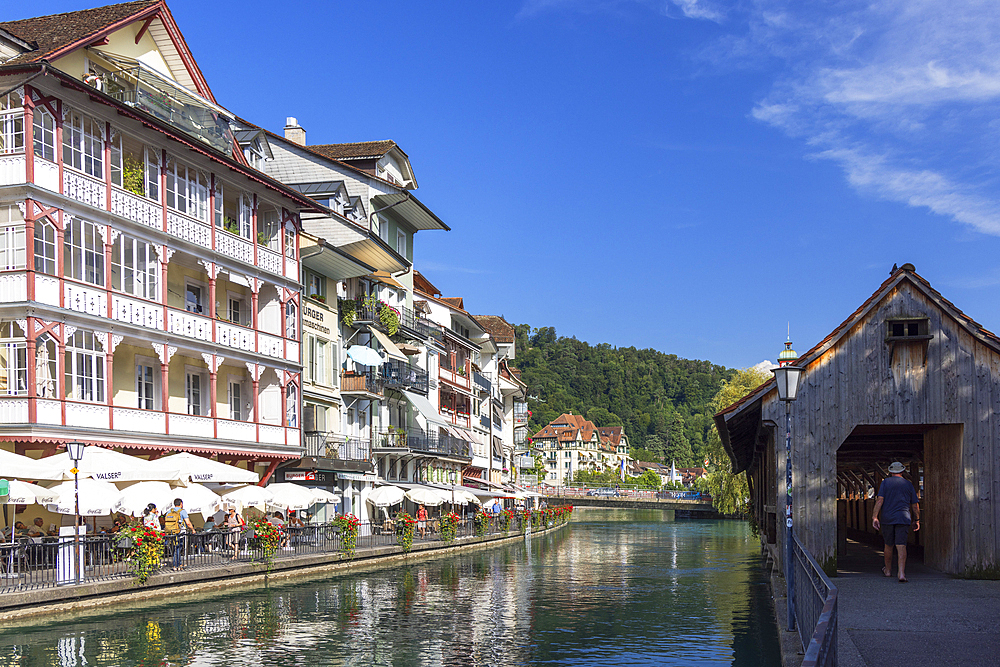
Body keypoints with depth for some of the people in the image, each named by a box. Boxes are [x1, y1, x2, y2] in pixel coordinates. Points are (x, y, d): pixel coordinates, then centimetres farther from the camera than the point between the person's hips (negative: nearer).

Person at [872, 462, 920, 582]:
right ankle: (901, 573, -20)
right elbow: (915, 505, 14)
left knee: (888, 545, 14)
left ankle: (888, 570, 30)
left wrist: (875, 517, -9)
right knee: (901, 545, -7)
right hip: (903, 518, 1)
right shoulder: (908, 485, 11)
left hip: (888, 518, 0)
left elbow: (880, 500, -7)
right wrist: (916, 520, 24)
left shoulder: (886, 482, 3)